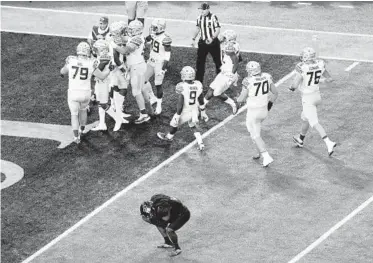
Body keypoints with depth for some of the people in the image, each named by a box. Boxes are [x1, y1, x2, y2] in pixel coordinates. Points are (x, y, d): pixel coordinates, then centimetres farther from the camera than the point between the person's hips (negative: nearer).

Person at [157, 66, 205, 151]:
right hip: (195, 112, 4)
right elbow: (201, 102, 2)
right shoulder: (198, 85, -11)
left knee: (174, 124, 24)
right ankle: (200, 143, 20)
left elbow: (180, 104, -22)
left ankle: (169, 137, 50)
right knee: (194, 126, 30)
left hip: (185, 113, -4)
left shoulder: (182, 87, -27)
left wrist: (177, 115, -11)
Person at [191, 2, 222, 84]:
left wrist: (212, 38, -26)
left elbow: (218, 30, -14)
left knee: (217, 61, 5)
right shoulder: (199, 18, 4)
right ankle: (198, 80, 10)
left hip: (213, 42, -5)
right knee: (200, 62, 3)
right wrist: (193, 39, 12)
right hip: (203, 42, 5)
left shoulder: (213, 17, -14)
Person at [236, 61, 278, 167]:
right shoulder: (267, 77, -6)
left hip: (253, 112, -6)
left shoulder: (248, 81, -22)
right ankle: (260, 152, 33)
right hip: (264, 110, 6)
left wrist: (238, 100, 10)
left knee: (255, 135, 4)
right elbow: (275, 93, 5)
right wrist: (270, 103, 21)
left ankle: (266, 157, -7)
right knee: (255, 130, 28)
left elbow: (242, 98, -13)